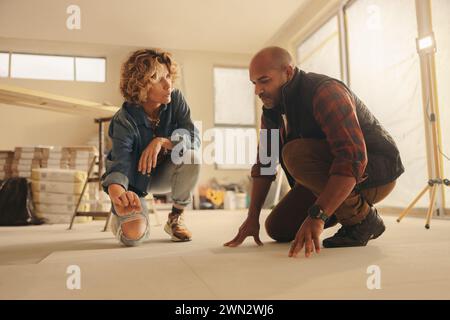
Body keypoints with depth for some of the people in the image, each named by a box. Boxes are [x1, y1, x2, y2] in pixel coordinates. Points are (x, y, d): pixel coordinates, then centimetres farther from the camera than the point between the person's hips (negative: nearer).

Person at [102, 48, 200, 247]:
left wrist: (162, 141, -39)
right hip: (134, 182, -2)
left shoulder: (175, 100, -15)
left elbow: (194, 137, -21)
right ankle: (119, 218, 17)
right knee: (134, 236, -25)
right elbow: (120, 162, -37)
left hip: (163, 174, 3)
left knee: (190, 157, -31)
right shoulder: (124, 120, -25)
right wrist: (115, 190, -60)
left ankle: (177, 217, -7)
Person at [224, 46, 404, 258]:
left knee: (296, 154, -32)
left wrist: (317, 216, -43)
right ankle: (346, 208, 19)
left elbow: (353, 158, -36)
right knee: (277, 228, 1)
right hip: (333, 177, 8)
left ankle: (362, 218, -13)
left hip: (376, 171, -8)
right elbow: (264, 163, 2)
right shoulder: (272, 110, 1)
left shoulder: (325, 92, -25)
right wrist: (252, 217, -4)